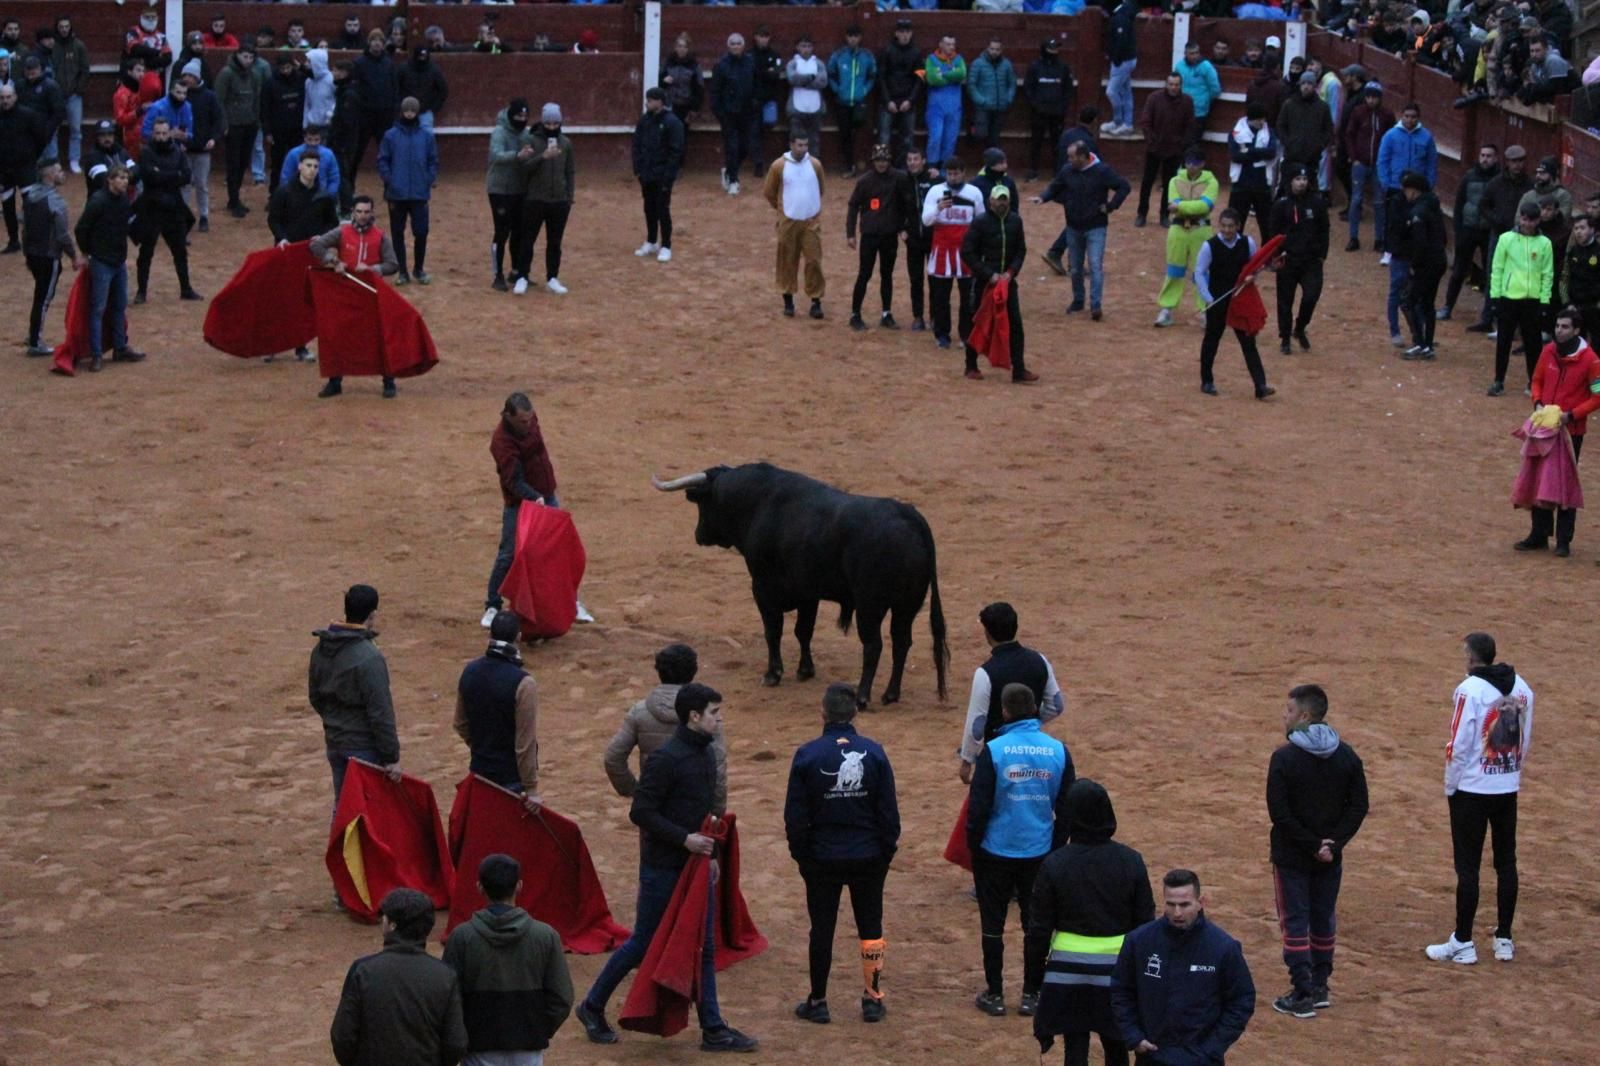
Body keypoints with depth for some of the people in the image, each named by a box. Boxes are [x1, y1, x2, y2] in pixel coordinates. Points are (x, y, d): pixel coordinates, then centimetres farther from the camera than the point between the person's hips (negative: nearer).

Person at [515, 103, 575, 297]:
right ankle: (522, 277, 8)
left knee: (555, 242, 9)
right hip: (535, 200, -3)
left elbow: (571, 172, 9)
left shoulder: (566, 143, 6)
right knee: (528, 240, 1)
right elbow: (525, 167, -12)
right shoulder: (533, 141, -4)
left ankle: (552, 279, 17)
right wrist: (543, 156, -27)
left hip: (559, 201, 3)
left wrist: (570, 198, 5)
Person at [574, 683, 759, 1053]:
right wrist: (684, 838, -23)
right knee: (643, 943, 4)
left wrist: (710, 848, 11)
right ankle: (593, 1007, 22)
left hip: (696, 865, 8)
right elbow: (641, 812, -21)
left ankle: (713, 1029, 12)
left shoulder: (706, 754, 7)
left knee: (704, 948, 8)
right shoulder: (666, 759, -19)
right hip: (663, 868, -8)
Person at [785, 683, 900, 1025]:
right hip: (868, 856, 1)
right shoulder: (873, 752, -7)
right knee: (870, 927, 13)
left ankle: (818, 1001, 15)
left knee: (822, 928, 9)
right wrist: (887, 850, 8)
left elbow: (795, 815, -7)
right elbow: (889, 810, -3)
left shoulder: (807, 755, -10)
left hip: (822, 857, -1)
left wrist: (801, 855, 5)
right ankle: (873, 999, 16)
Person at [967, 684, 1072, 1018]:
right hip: (1040, 852, 3)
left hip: (996, 852, -3)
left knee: (993, 924, 10)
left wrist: (973, 845, 3)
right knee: (1036, 924, 13)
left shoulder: (994, 751, -14)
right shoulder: (1058, 751, -3)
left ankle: (994, 995, 14)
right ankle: (1031, 994, 17)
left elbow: (979, 806, -10)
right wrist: (1057, 846, 16)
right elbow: (1065, 808, 4)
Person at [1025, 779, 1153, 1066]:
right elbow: (1145, 919, 2)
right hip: (1118, 966, 2)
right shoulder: (1131, 861, -5)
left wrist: (1035, 962, 11)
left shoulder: (1054, 864, -10)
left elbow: (1040, 924, -4)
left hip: (1068, 969, -2)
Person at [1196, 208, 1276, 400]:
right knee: (1212, 339, 11)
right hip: (1217, 300, -2)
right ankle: (1206, 381, 27)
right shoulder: (1210, 246, -12)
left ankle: (1260, 386, -5)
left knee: (1248, 341, -1)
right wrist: (1207, 298, -17)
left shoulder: (1248, 243, -4)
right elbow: (1199, 273, -9)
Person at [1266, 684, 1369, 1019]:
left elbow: (1279, 813, -19)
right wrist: (1333, 843, -6)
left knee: (1295, 922, 3)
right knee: (1323, 920, 17)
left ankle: (1303, 995, 2)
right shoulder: (1346, 755, -1)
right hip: (1330, 858, 5)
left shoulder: (1284, 757, -16)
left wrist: (1312, 845, -13)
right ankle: (1320, 988, 25)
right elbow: (1359, 805, -2)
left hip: (1292, 857, -5)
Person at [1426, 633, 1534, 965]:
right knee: (1506, 862, 12)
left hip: (1472, 789, -6)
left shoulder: (1470, 690, -15)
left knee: (1468, 865, 0)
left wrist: (1450, 786, -3)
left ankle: (1462, 943, 4)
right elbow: (1525, 741, 9)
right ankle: (1504, 940, 18)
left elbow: (1459, 745, -14)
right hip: (1509, 788, 6)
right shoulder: (1521, 688, 4)